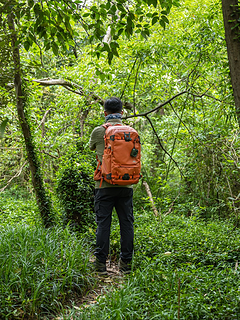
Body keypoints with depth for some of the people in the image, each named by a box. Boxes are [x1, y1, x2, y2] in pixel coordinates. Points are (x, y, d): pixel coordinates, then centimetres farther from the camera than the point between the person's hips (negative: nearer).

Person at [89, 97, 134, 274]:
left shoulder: (99, 131, -1)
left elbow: (92, 147, 20)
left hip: (105, 185, -2)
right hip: (126, 185, 2)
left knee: (103, 223, 2)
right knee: (126, 223, 7)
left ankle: (101, 263, 5)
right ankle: (126, 263, 12)